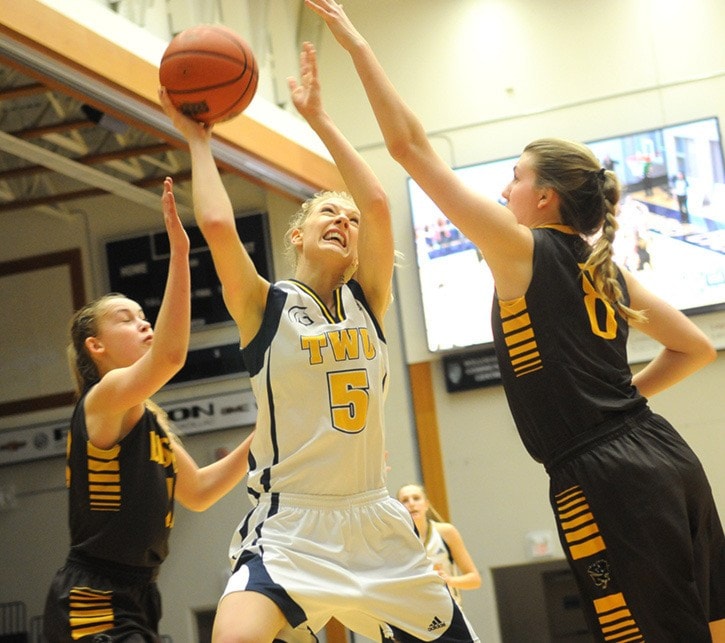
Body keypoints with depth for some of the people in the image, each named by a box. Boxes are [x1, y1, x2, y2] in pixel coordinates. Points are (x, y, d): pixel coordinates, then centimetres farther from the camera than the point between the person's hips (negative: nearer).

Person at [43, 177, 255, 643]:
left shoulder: (149, 419, 16)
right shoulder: (102, 399, -11)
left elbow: (197, 491, 25)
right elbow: (170, 355, -31)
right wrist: (178, 251, -35)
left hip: (136, 602, 10)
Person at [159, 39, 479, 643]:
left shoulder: (367, 300, 7)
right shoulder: (265, 305, -1)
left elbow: (376, 203, -8)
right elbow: (217, 224, -19)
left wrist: (318, 118, -4)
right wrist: (198, 141, -5)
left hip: (377, 525, 5)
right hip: (290, 523, -4)